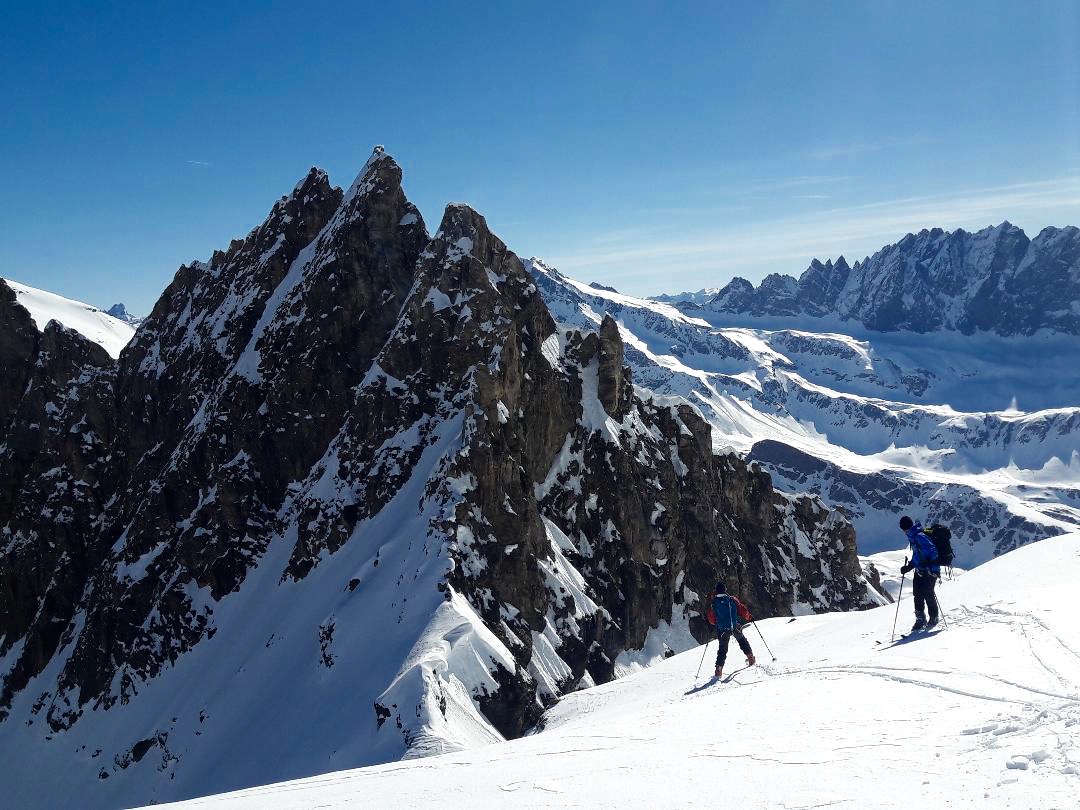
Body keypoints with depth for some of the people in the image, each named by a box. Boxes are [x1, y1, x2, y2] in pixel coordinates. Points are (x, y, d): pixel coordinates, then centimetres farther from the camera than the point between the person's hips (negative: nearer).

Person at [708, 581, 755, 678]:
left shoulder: (713, 604, -4)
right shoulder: (732, 600, -6)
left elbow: (712, 621, 3)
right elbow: (743, 611, -3)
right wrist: (749, 618, 16)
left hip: (722, 630, 0)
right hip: (735, 628, 0)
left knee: (723, 649, 10)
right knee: (742, 640, 27)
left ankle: (719, 668, 2)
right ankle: (750, 656, 25)